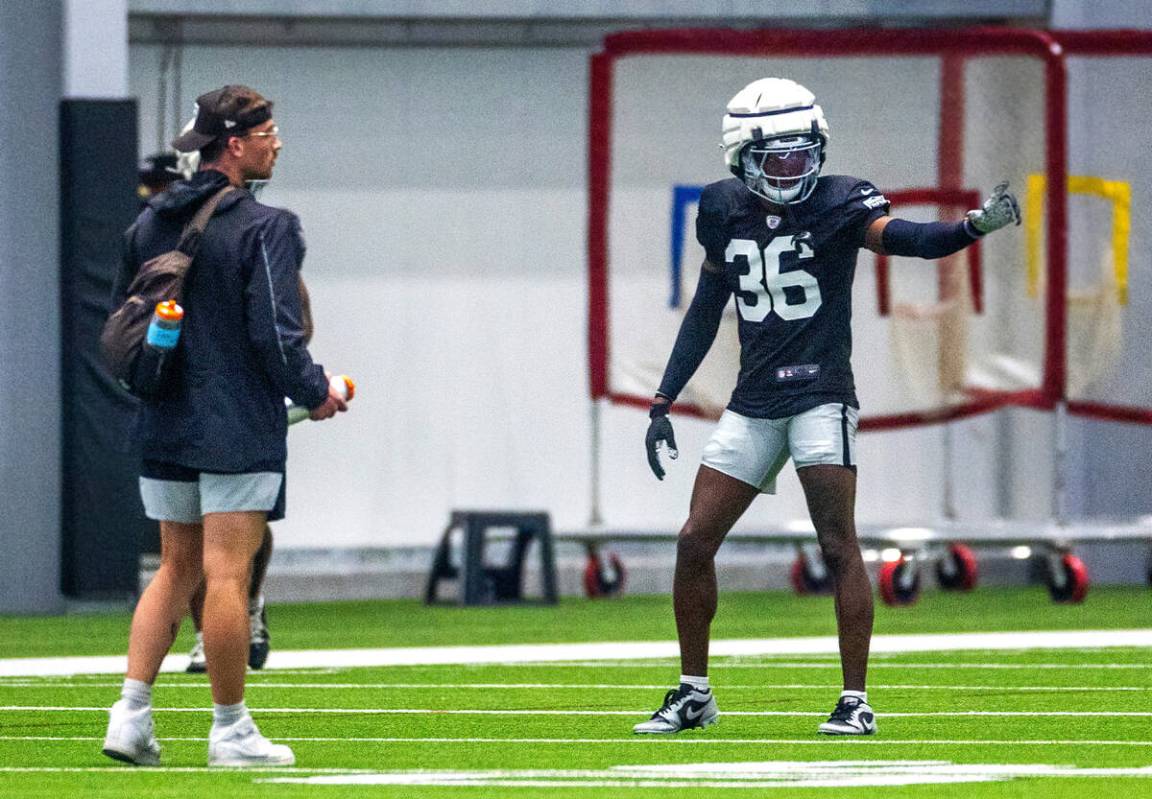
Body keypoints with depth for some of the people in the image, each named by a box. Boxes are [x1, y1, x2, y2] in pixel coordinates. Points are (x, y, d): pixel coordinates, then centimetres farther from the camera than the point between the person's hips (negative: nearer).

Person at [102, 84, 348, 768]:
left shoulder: (150, 224, 8)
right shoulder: (266, 229, -13)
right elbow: (276, 333, -17)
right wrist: (316, 392, -2)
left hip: (166, 429, 7)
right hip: (240, 431, -7)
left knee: (176, 570, 14)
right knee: (227, 576, -3)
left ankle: (132, 712, 5)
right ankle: (231, 731, 2)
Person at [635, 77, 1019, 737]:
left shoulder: (838, 203, -7)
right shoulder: (725, 211, 6)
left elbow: (903, 237, -24)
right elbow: (706, 309, 16)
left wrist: (976, 226, -44)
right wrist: (664, 403, 15)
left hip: (821, 396, -5)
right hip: (753, 403, 5)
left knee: (839, 545, -11)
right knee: (695, 542, 3)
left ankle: (856, 701, -6)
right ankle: (694, 694, 16)